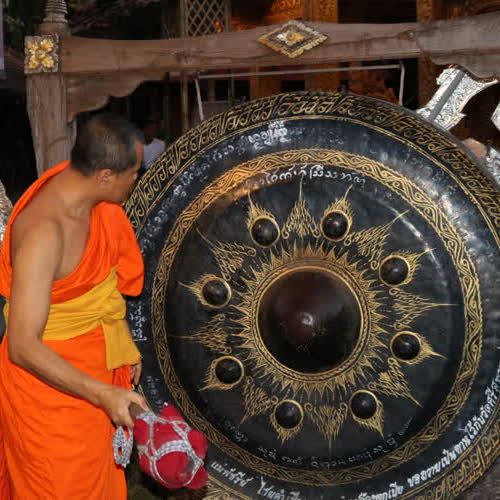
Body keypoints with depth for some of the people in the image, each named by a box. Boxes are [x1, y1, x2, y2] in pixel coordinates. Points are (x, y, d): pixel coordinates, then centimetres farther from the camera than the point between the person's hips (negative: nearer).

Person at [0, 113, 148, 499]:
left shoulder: (81, 189, -5)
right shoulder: (44, 232, -31)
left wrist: (125, 343, 14)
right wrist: (103, 394, -30)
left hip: (93, 363, 8)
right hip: (49, 381, -8)